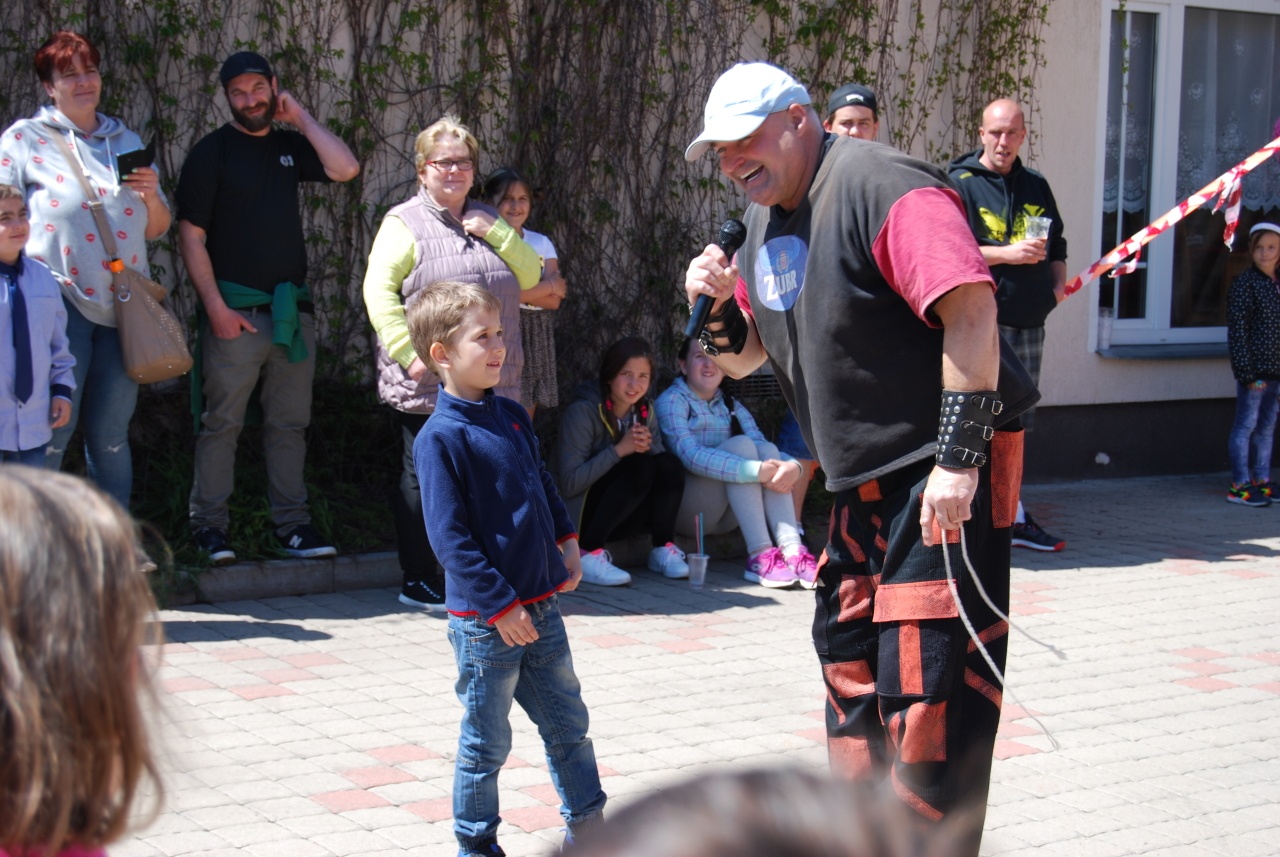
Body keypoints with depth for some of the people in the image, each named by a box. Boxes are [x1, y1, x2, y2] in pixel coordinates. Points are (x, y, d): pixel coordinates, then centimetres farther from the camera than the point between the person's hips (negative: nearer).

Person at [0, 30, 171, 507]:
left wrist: (152, 197, -3)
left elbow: (156, 230, 18)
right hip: (61, 306, -4)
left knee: (111, 436, 9)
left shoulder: (126, 141, 16)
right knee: (51, 432, -6)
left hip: (122, 305, 4)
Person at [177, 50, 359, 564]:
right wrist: (215, 306, -13)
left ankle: (292, 524, 13)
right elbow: (191, 237, -5)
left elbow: (345, 169, -4)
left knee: (290, 422, 8)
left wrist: (300, 117, 1)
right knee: (222, 421, -3)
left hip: (291, 308, 5)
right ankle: (210, 525, 3)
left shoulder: (289, 146, 13)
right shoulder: (212, 152, -1)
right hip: (235, 311, -5)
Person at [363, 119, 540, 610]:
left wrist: (495, 233, -4)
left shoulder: (486, 220, 17)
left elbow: (530, 276, 11)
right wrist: (411, 354, -19)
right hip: (428, 385, -5)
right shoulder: (404, 223, -1)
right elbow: (379, 292, -10)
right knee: (424, 480, 3)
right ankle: (418, 582, 12)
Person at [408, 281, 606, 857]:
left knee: (567, 721, 15)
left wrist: (565, 541, 10)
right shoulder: (440, 437, -15)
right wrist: (499, 604, -19)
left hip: (541, 604, 7)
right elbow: (449, 536, -17)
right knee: (486, 742, 5)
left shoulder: (511, 416, 8)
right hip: (485, 618, -7)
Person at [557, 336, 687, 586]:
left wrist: (648, 447, -20)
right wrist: (619, 450, -26)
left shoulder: (646, 411, 6)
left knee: (669, 464, -19)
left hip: (624, 518, 6)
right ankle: (589, 555, -27)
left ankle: (663, 549, -12)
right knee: (640, 467, -29)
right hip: (583, 516, -6)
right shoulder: (583, 412, -14)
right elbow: (569, 483, -21)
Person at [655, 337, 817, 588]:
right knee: (742, 445, -23)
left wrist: (793, 466, -24)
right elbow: (692, 456, -22)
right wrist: (756, 471, -32)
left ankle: (792, 550, -36)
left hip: (724, 518, 6)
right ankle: (759, 556, -38)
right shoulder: (671, 402, -4)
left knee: (768, 449, -17)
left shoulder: (732, 408, 17)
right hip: (685, 509, -6)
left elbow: (765, 457, 1)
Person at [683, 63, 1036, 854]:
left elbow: (971, 310, -25)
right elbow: (742, 359, 22)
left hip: (946, 474, -10)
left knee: (928, 674, -11)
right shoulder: (766, 222, 13)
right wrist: (718, 305, 0)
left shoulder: (880, 188, -17)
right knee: (849, 655, 17)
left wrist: (959, 457, -27)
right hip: (866, 480, 10)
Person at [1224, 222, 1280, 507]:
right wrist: (1248, 372, -17)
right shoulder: (1244, 284, -10)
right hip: (1254, 368, -7)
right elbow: (1237, 331, -12)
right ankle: (1240, 485, 3)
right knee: (1246, 424, -2)